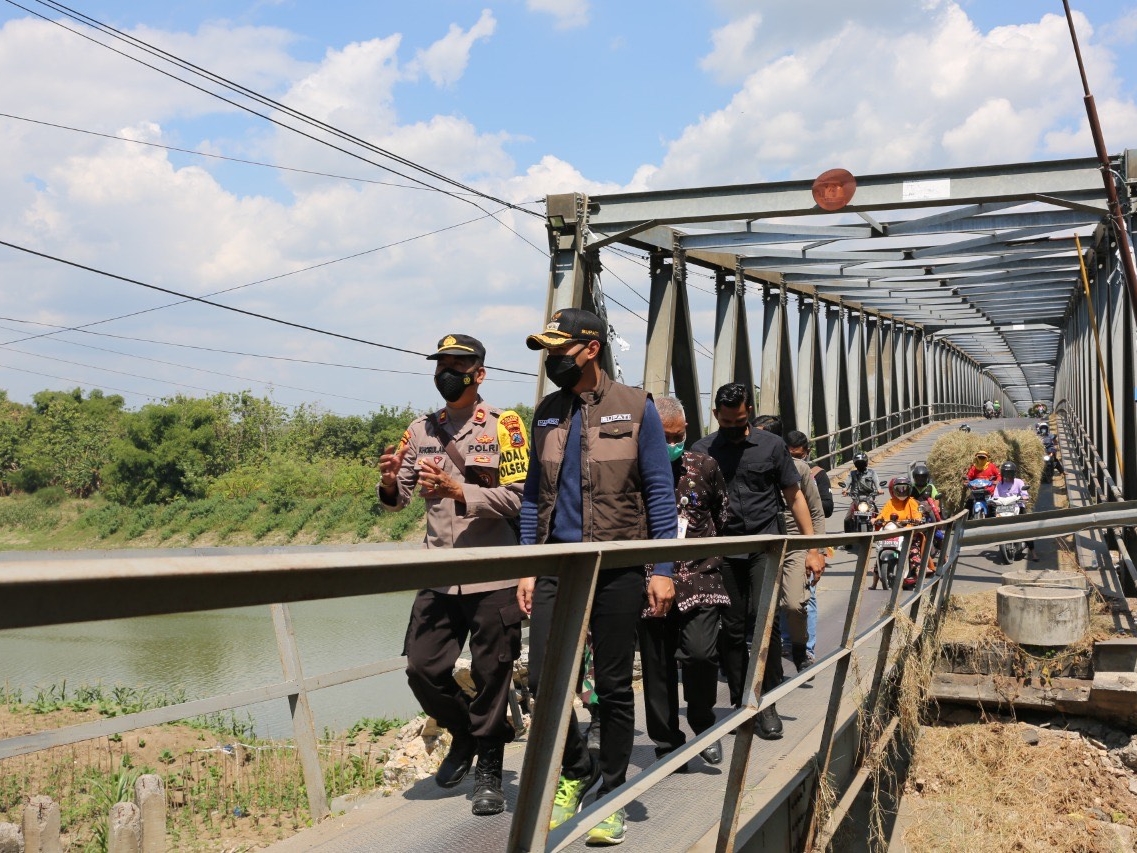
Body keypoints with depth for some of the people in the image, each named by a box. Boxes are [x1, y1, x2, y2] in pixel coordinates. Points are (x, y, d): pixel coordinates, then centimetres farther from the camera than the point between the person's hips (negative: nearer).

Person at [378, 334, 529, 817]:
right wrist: (390, 483, -12)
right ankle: (464, 735, 31)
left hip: (493, 577, -4)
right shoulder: (421, 430, 12)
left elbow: (515, 498, -11)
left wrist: (457, 490, -23)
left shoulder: (504, 426, -2)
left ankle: (489, 771, 19)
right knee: (422, 668, 3)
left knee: (490, 677, 2)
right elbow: (397, 502, 11)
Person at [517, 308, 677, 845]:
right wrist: (527, 568, 6)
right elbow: (534, 494, 13)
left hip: (618, 568, -3)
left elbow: (660, 492, -3)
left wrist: (662, 570, -9)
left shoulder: (635, 408, -3)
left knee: (613, 687, 5)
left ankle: (611, 795, 20)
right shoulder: (546, 414, 9)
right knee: (543, 679, -4)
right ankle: (576, 772, 21)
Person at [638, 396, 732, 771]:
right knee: (658, 666, 6)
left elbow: (724, 515, 20)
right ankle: (667, 743, 20)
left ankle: (703, 723, 9)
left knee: (700, 652, -17)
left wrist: (711, 556, 19)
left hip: (698, 576, 0)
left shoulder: (704, 466, 7)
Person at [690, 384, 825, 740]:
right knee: (731, 628, 4)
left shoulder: (771, 445, 4)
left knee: (765, 619, -13)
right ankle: (740, 703, 16)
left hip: (765, 545, -1)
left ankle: (767, 704, -4)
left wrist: (813, 548, 4)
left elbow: (794, 497, 8)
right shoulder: (702, 450, 5)